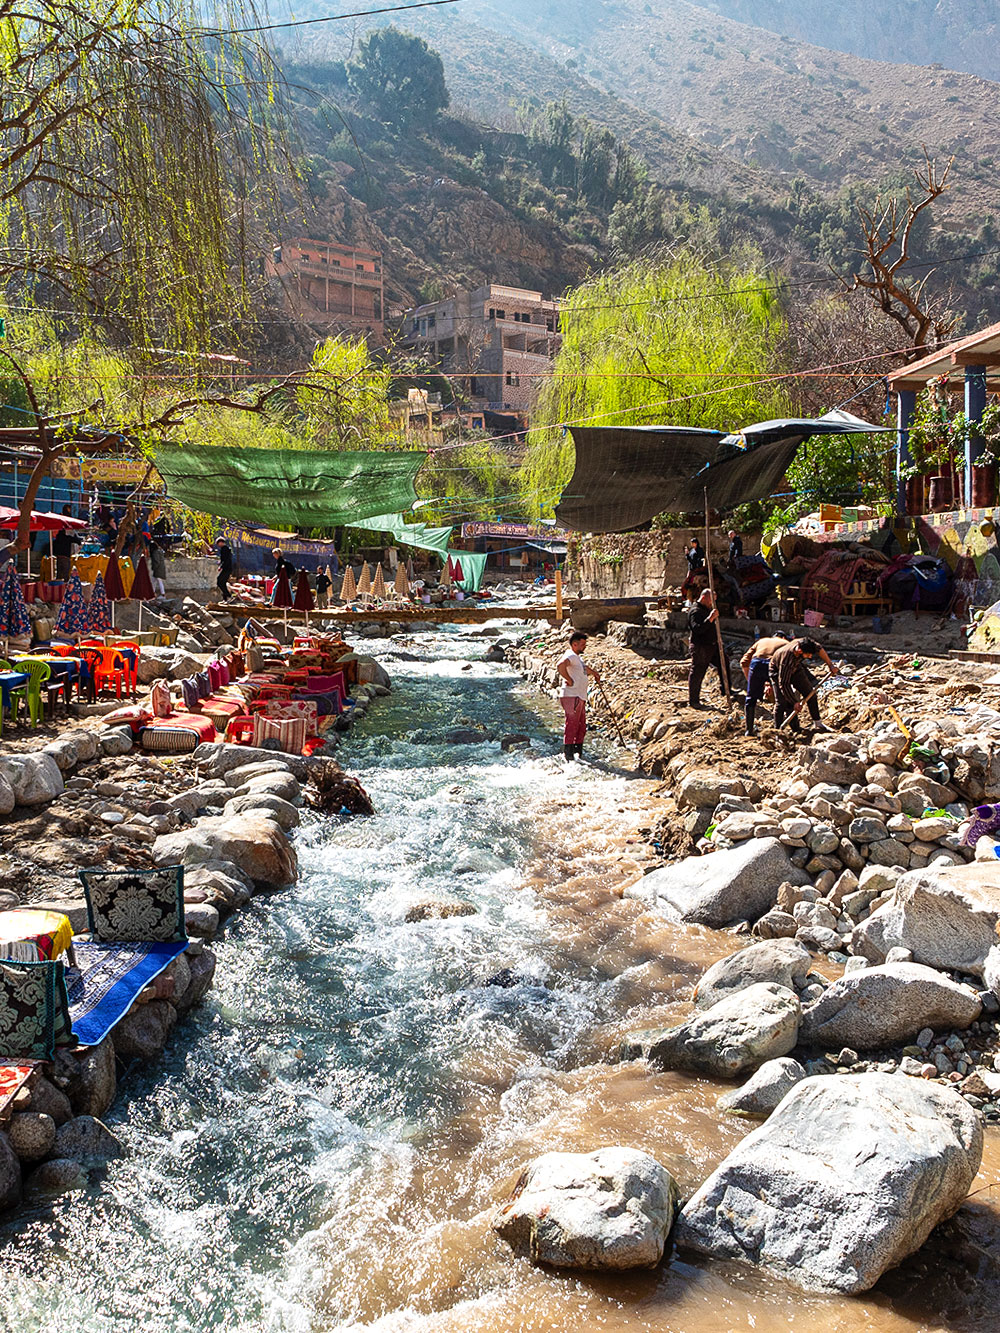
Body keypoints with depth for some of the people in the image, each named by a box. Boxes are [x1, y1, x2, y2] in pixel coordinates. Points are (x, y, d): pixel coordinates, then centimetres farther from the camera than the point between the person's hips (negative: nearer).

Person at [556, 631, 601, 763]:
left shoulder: (577, 657, 21)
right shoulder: (570, 656, -13)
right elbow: (560, 665, -35)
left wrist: (594, 673, 48)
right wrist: (569, 680, -27)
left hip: (580, 698, 11)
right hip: (571, 697, -11)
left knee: (581, 727, 14)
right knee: (571, 726, -11)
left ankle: (578, 754, 21)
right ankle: (568, 756, -10)